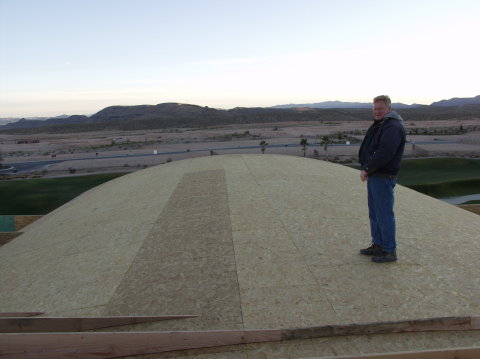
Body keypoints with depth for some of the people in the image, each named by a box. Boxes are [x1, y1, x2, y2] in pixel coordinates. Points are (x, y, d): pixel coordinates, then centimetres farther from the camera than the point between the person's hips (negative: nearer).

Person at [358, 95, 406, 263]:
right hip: (373, 176, 10)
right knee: (374, 213, 16)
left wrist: (366, 169, -18)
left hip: (383, 177, -10)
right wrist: (365, 168, 4)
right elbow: (368, 149, 17)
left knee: (384, 214, -3)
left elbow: (384, 153, -26)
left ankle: (389, 251, 7)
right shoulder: (379, 125, 18)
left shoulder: (393, 126, -15)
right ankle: (378, 245, 27)